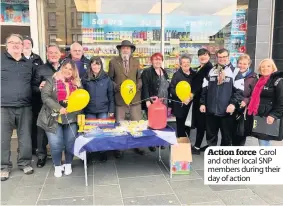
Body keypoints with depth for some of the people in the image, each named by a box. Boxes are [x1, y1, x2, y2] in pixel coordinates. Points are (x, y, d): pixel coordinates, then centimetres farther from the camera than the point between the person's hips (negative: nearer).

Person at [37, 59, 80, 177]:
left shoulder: (77, 83, 8)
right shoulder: (52, 80, -3)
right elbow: (45, 96, -12)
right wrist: (59, 108, -20)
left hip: (71, 118, 3)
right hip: (54, 118, -3)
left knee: (70, 142, 5)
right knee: (56, 144, -4)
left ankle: (68, 164, 28)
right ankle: (57, 166, 19)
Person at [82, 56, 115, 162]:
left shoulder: (106, 78, 0)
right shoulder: (85, 79, 1)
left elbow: (111, 95, 2)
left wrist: (111, 110, -2)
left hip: (103, 110, 0)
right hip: (89, 111, 1)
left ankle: (103, 152, 21)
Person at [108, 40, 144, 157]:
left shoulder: (136, 62, 9)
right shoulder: (113, 62, 1)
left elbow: (139, 78, 11)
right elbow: (110, 79, 3)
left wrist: (137, 87, -7)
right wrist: (117, 87, -12)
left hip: (135, 97, 2)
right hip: (119, 97, -2)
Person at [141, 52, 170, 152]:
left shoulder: (164, 72, 15)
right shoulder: (147, 72, -5)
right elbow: (145, 87, -13)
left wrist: (168, 101, 16)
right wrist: (147, 100, -21)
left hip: (163, 103, 6)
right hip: (152, 103, -6)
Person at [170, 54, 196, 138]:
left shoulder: (194, 74, 9)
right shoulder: (177, 74, -4)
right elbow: (172, 89, -10)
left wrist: (192, 95, -4)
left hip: (191, 105, 4)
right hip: (180, 106, -4)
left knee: (188, 126, 12)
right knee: (181, 127, 2)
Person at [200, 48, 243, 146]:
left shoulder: (234, 71, -2)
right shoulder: (211, 71, 11)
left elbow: (240, 90, -7)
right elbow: (204, 89, 13)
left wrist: (233, 103, -16)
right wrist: (202, 103, 7)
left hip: (227, 111, -3)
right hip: (211, 110, 4)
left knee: (227, 136, 8)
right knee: (210, 135, 13)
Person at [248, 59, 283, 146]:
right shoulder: (260, 80, 16)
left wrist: (274, 115, -21)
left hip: (268, 118, -8)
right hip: (258, 117, 8)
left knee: (264, 143, -9)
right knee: (262, 141, 14)